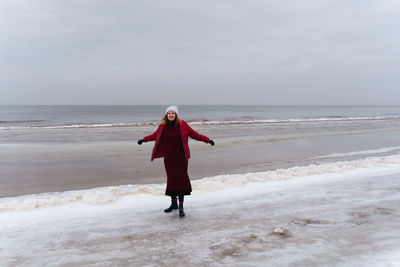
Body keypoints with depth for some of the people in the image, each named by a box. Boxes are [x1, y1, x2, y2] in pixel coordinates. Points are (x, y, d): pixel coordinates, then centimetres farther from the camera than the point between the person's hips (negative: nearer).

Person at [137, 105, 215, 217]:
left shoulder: (182, 124, -3)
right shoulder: (163, 126, 4)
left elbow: (194, 134, 1)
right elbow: (155, 135, 22)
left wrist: (207, 140, -3)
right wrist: (144, 139, 27)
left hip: (181, 157, -2)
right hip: (168, 157, 2)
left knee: (181, 179, -4)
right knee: (171, 179, 7)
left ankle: (181, 206, 2)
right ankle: (174, 203, 24)